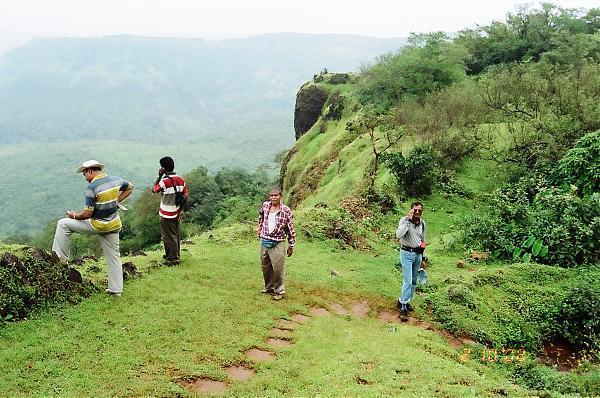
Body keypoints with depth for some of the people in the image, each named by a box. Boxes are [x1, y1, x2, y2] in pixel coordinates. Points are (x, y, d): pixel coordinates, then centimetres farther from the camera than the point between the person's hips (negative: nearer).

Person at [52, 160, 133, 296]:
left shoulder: (92, 187, -18)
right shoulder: (115, 180, 1)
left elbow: (87, 214, -18)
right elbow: (130, 187, 23)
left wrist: (74, 215, 1)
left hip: (97, 225, -6)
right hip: (114, 225, 6)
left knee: (63, 224, 8)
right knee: (113, 257, 13)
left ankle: (61, 258, 13)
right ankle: (116, 289, 17)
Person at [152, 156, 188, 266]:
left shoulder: (164, 181, -20)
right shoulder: (180, 180, -1)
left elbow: (154, 189, -2)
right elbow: (185, 196, 4)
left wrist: (159, 176, -4)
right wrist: (181, 209, 11)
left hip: (167, 215, -6)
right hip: (177, 213, 7)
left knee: (169, 237, 4)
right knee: (175, 235, 19)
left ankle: (173, 259, 10)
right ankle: (176, 255, 32)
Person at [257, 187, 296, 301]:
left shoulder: (286, 211, -11)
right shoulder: (265, 206, 1)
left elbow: (291, 229, -6)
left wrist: (291, 246, -4)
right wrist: (260, 228, 23)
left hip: (277, 244, -5)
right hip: (264, 242, 5)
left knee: (278, 269, -4)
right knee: (266, 268, 15)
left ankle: (279, 291, 10)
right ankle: (269, 288, 32)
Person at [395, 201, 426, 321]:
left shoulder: (422, 222, 5)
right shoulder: (405, 220, -14)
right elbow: (398, 235, -31)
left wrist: (422, 255, 21)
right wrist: (408, 220, -32)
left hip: (418, 253, 6)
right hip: (407, 253, -6)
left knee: (414, 281, 13)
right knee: (408, 281, -12)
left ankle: (403, 301, 28)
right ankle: (403, 308, -6)